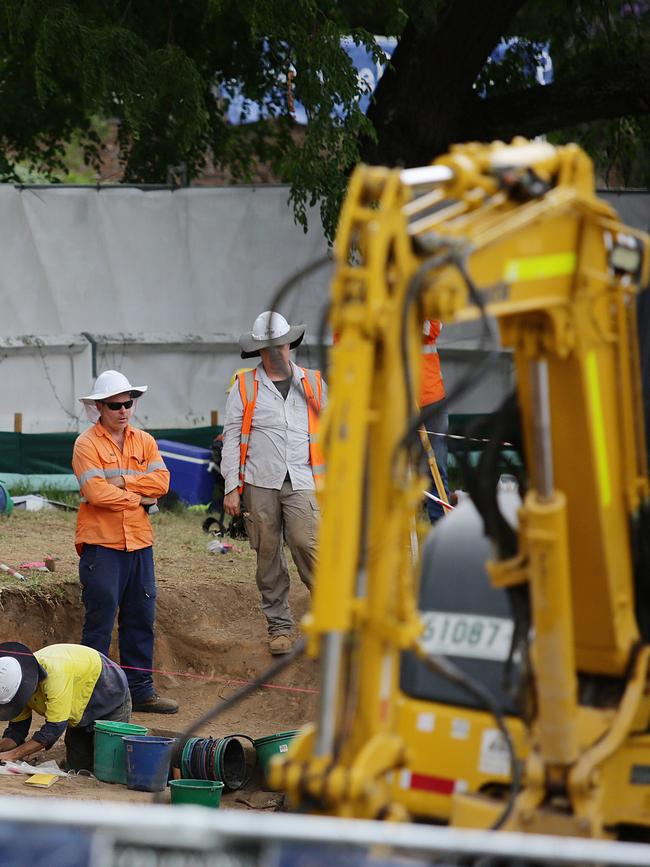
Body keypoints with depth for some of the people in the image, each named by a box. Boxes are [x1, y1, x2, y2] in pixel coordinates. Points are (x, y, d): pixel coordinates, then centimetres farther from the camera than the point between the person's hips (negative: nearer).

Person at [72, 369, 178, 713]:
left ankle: (140, 689, 17)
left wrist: (121, 481, -13)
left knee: (141, 617, 9)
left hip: (139, 543, 5)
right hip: (101, 544, -5)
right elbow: (97, 492, -17)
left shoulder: (145, 442, 12)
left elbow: (161, 481, -3)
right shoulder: (87, 444, -5)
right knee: (100, 619, -4)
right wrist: (139, 498, -7)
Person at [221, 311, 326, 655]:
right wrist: (231, 487, -2)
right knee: (268, 555, 2)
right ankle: (279, 626, 11)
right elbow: (231, 437, 5)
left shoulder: (313, 383, 12)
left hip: (301, 483, 0)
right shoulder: (245, 387, 7)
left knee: (307, 545, -16)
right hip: (260, 483, 0)